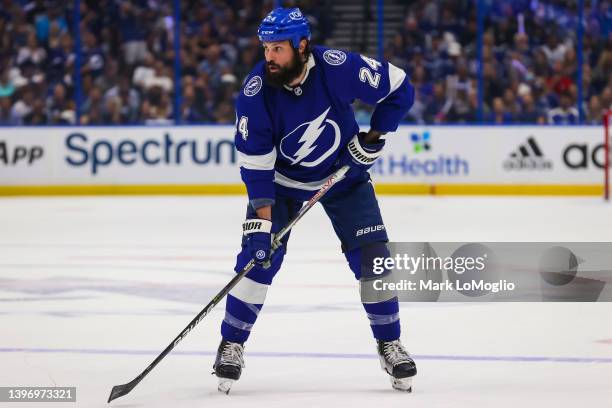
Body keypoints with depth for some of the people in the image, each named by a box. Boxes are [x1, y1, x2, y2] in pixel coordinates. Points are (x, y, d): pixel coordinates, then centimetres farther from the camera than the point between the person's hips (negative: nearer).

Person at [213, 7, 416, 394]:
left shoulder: (339, 68, -28)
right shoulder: (256, 91, -25)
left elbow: (400, 89, -13)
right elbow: (255, 161, -20)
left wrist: (374, 136, -14)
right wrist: (262, 216, -27)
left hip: (343, 173, 0)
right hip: (281, 178, 0)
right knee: (259, 254, -11)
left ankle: (390, 344, 7)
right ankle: (232, 345, 2)